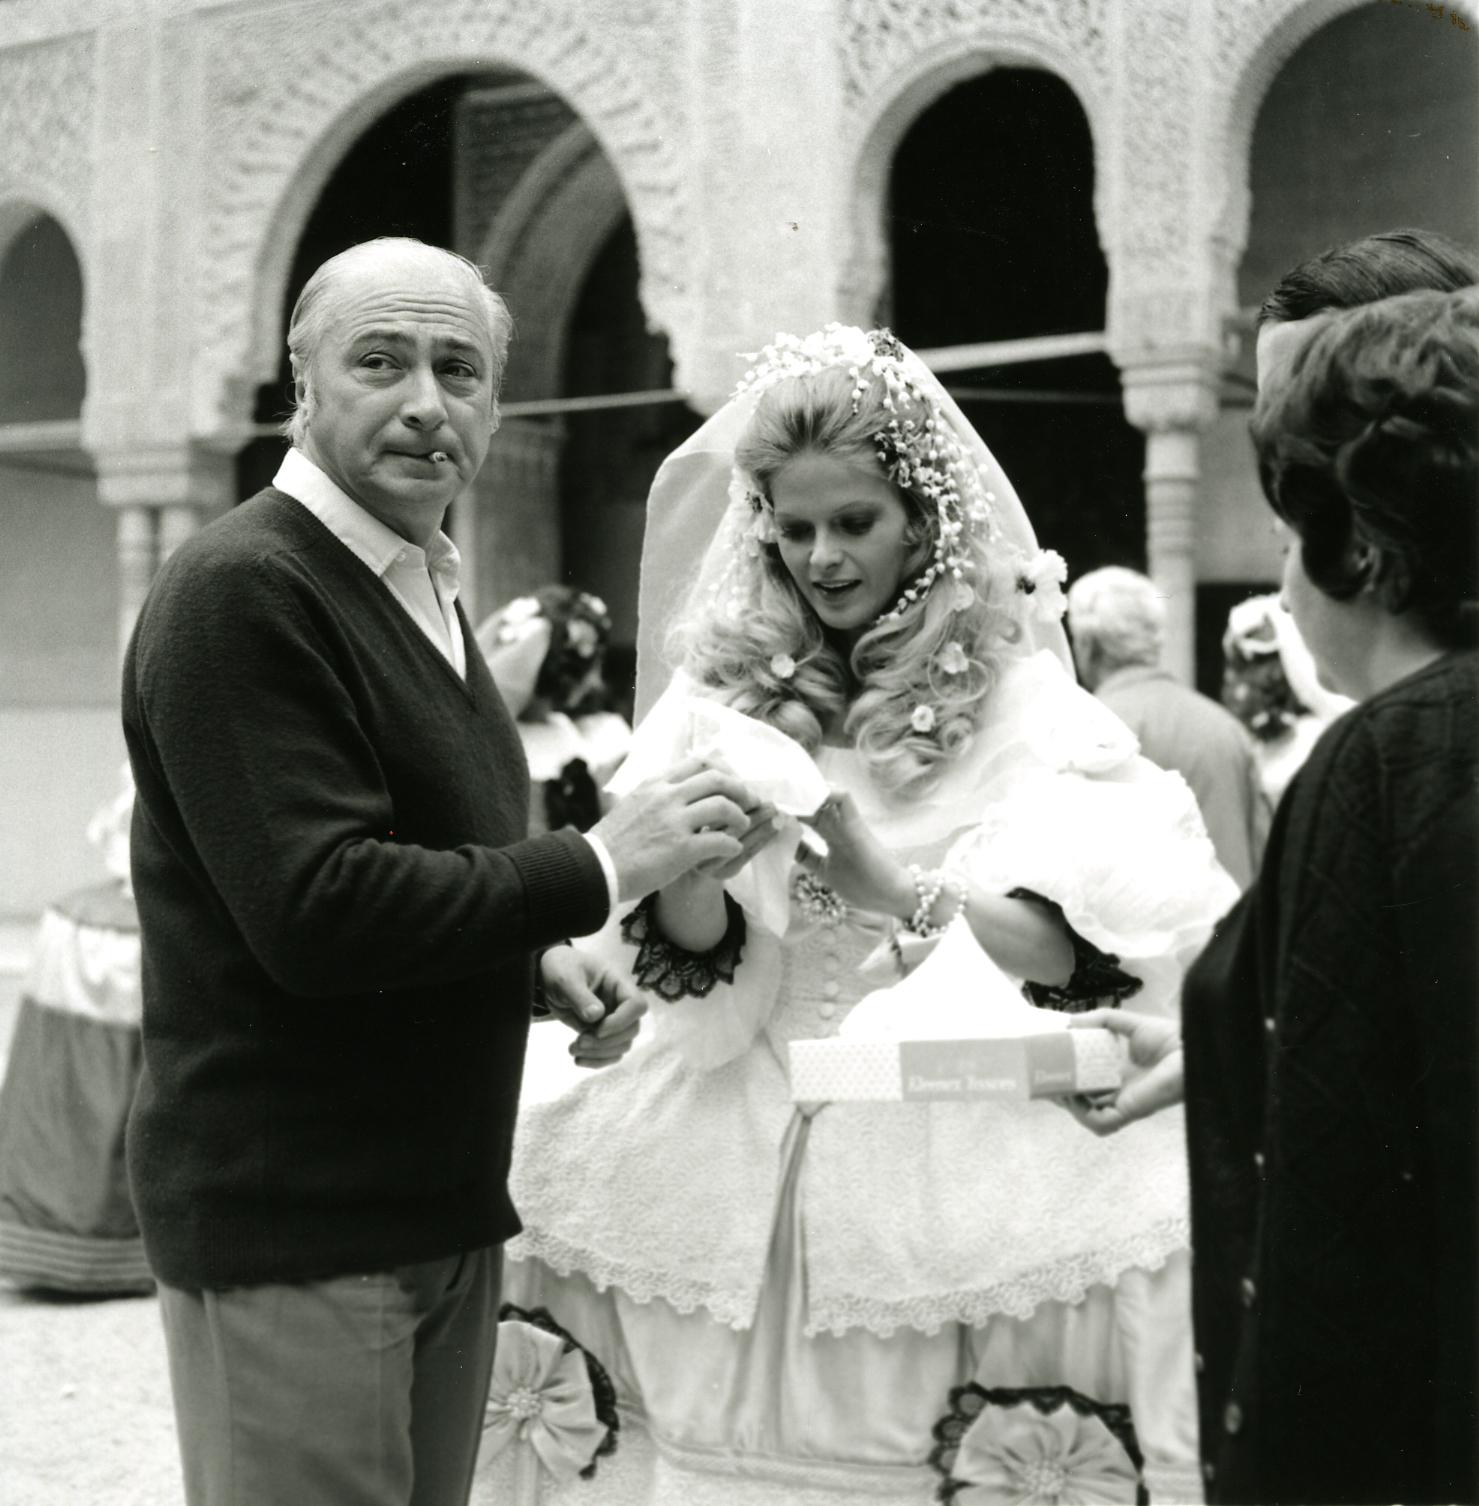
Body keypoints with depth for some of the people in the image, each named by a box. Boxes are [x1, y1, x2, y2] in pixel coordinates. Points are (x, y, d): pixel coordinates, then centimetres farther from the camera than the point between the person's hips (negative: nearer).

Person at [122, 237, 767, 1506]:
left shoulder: (425, 590, 13)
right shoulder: (240, 591, -16)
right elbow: (314, 911, -25)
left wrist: (543, 963, 3)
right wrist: (597, 866, -19)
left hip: (441, 1199, 9)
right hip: (290, 1216, -9)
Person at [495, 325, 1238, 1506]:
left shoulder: (1018, 694, -1)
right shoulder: (726, 688, 7)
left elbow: (1087, 943, -12)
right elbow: (685, 950, 1)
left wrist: (899, 887, -25)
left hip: (957, 1132, -2)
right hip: (739, 1138, 2)